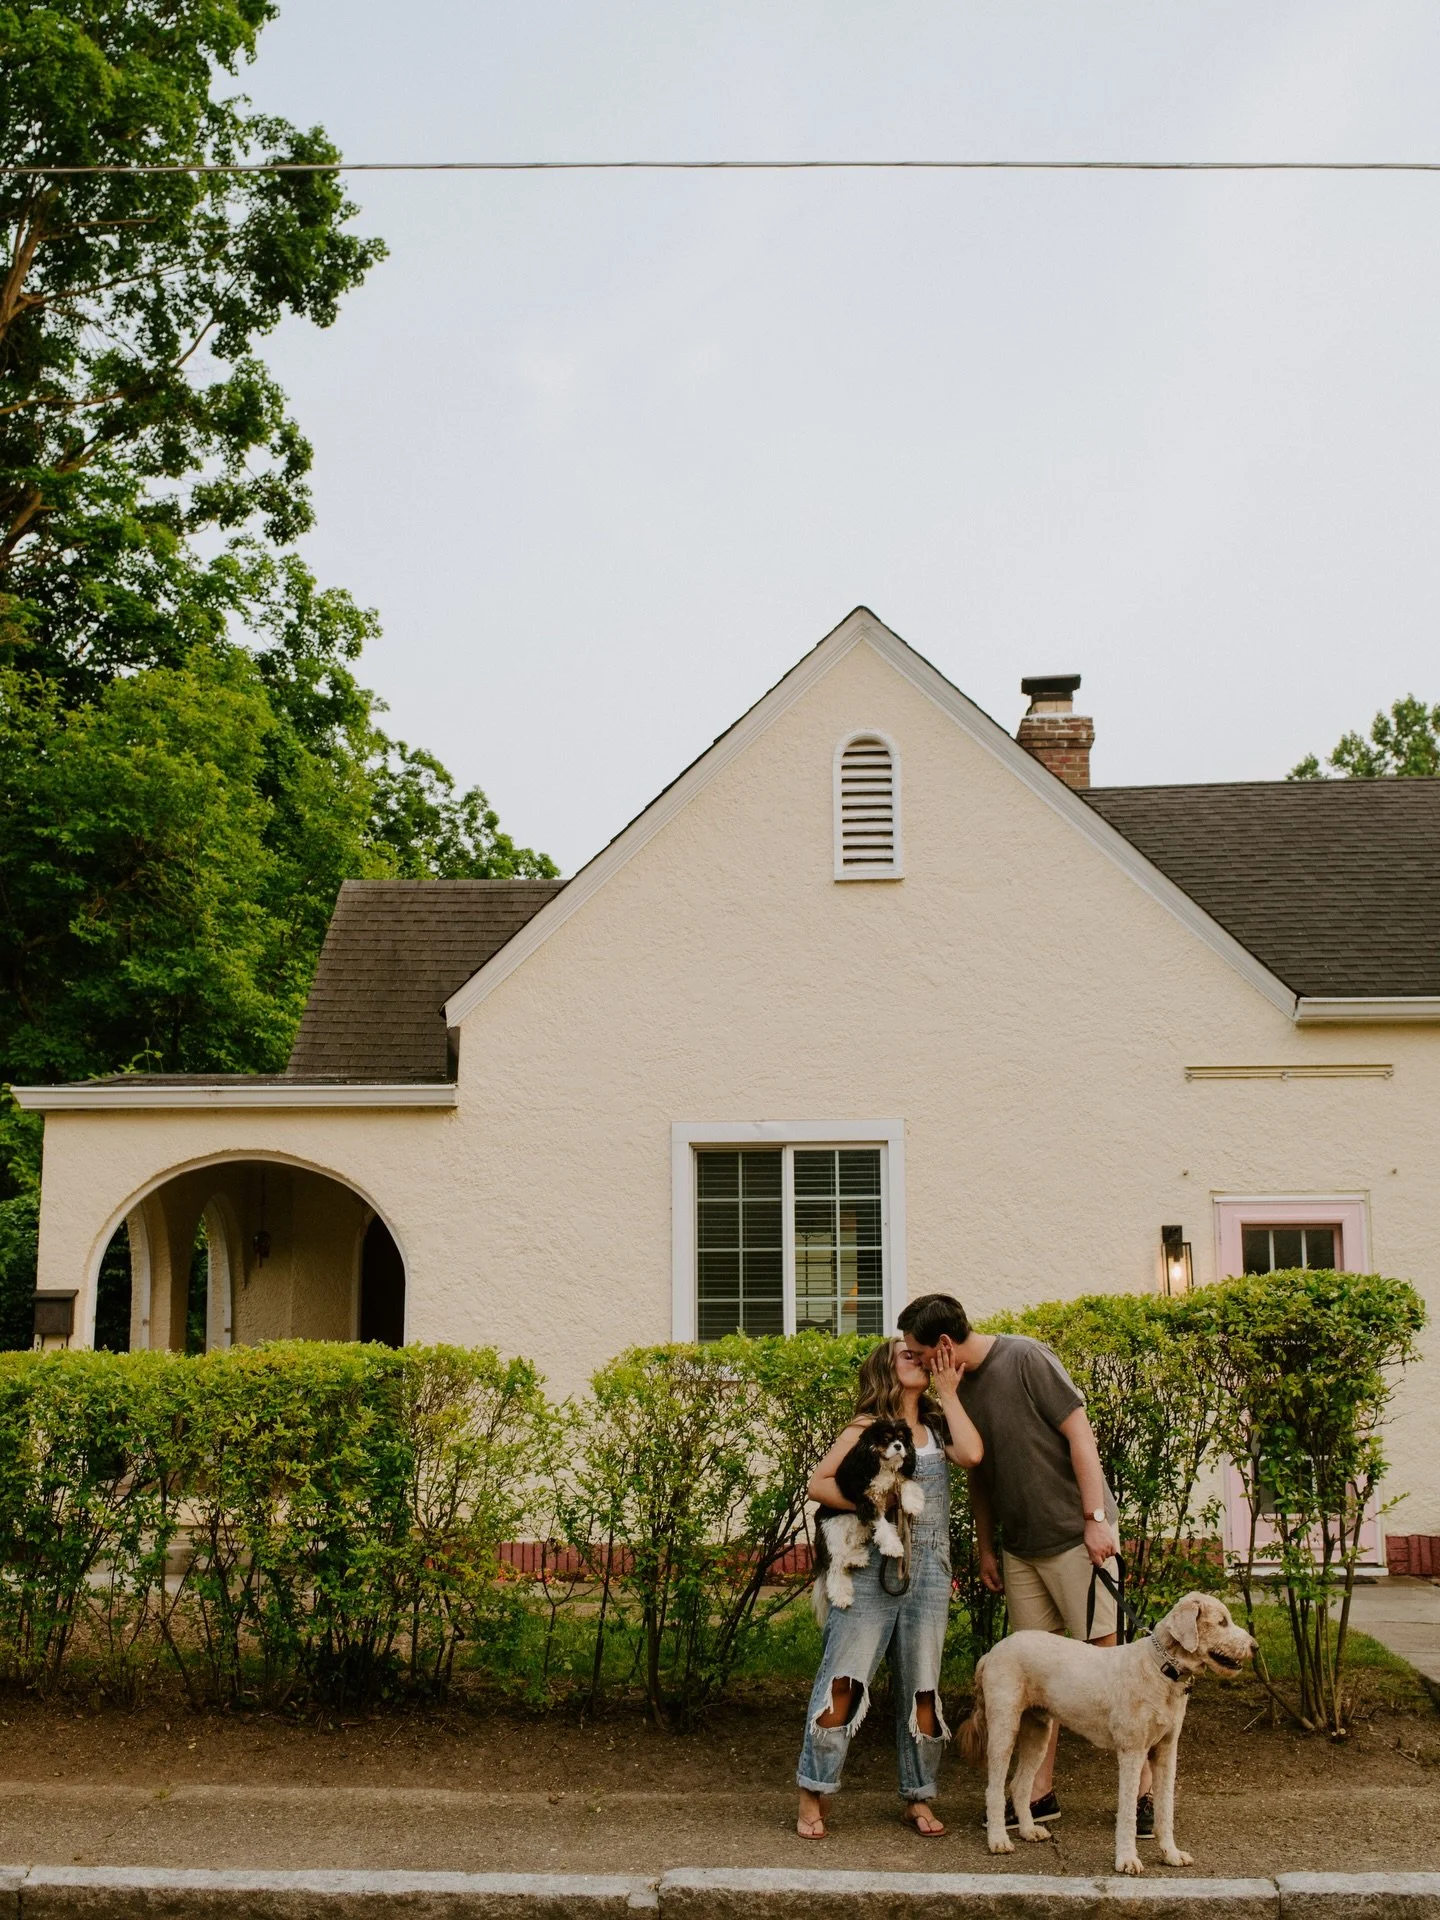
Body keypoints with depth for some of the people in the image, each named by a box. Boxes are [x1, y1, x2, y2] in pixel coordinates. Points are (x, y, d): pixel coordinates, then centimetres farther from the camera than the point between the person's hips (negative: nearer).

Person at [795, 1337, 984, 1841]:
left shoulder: (936, 1427, 14)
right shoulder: (868, 1427, 3)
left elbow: (971, 1454, -8)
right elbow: (818, 1483, -1)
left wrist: (948, 1393, -1)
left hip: (928, 1572, 4)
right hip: (871, 1568, -4)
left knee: (921, 1689, 7)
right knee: (844, 1680, -10)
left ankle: (918, 1799, 21)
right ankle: (813, 1796, 1)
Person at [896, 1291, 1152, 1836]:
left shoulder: (1026, 1358, -14)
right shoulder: (956, 1386, 6)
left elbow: (1080, 1433, -14)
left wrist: (1096, 1518, -17)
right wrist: (985, 1548, 15)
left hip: (1075, 1536, -6)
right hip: (1020, 1548, 7)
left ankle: (1143, 1790, 6)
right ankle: (1040, 1794, 16)